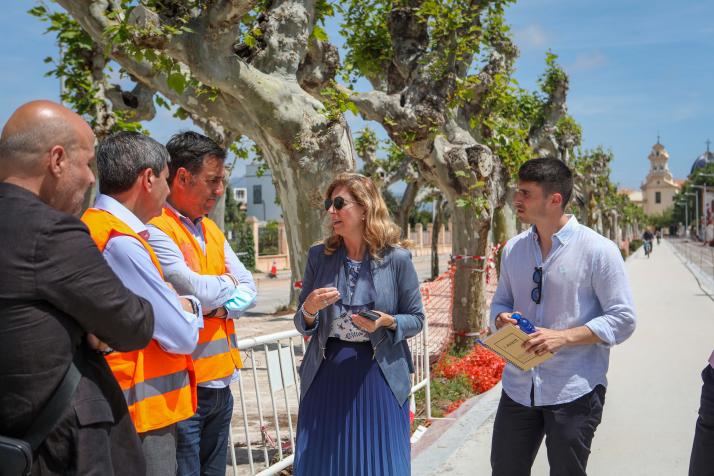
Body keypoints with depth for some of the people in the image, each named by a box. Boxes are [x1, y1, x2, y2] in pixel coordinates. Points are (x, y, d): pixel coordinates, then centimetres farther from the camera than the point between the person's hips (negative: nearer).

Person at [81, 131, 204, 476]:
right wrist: (191, 307, 0)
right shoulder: (121, 243, -22)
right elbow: (183, 337, -18)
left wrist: (177, 304, -3)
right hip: (143, 419, -9)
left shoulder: (92, 226, 7)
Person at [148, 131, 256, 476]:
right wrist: (228, 283, -2)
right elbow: (196, 291, -22)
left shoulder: (212, 230, 13)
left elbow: (248, 288, 10)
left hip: (220, 382, 8)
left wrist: (224, 307, -11)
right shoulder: (155, 228, -14)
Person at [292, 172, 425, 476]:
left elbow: (416, 320, 2)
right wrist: (309, 310, -16)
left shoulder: (397, 259, -6)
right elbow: (302, 325, 6)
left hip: (379, 376, -2)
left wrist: (387, 322, -17)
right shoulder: (319, 257, 1)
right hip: (326, 375, 2)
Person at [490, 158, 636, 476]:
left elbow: (623, 319, -10)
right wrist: (502, 319, -8)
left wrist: (564, 337, -22)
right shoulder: (513, 249, 6)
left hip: (574, 392, -4)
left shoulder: (598, 250, -10)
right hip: (518, 387, 5)